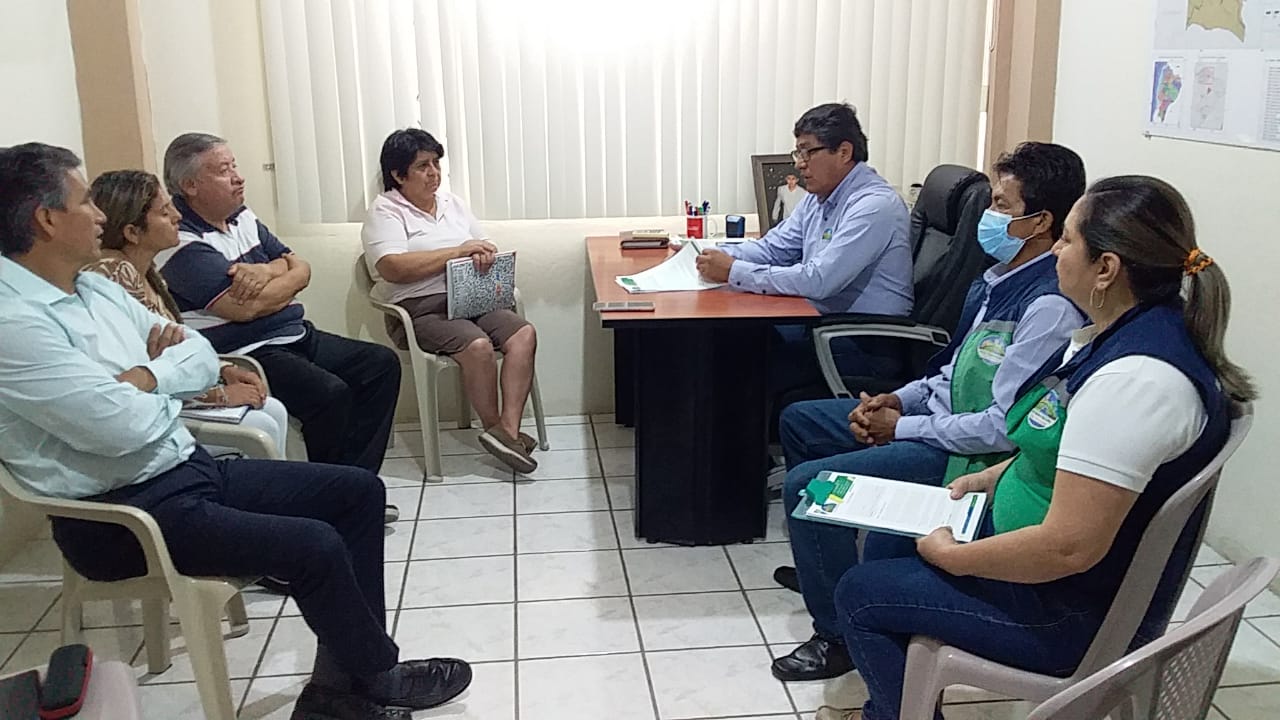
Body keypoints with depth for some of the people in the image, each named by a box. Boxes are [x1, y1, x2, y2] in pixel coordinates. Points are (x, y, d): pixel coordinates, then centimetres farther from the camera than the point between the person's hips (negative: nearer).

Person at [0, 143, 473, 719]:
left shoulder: (95, 288, 10)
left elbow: (203, 357, 12)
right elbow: (124, 427, -26)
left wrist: (147, 377, -9)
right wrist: (166, 390, -4)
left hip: (191, 467, 10)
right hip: (122, 512, -10)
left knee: (359, 490, 2)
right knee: (315, 546, -24)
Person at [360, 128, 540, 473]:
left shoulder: (451, 202, 18)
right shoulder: (384, 212, -2)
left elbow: (484, 246, 21)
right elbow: (393, 268, -18)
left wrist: (484, 254, -7)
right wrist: (458, 251, -16)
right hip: (419, 309, -6)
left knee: (524, 334, -20)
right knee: (477, 346, -31)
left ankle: (508, 428, -24)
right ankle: (494, 428, -11)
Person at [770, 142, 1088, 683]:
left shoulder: (1050, 306, -25)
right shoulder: (1001, 277, 4)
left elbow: (1005, 426, -27)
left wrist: (902, 427, -17)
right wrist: (898, 399, 1)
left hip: (970, 456, -10)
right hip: (938, 413, 10)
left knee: (807, 484, -21)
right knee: (797, 421, 19)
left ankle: (838, 634, -2)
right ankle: (824, 562, 35)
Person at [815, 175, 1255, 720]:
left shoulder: (1134, 378, -32)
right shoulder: (1116, 332, 1)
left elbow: (1069, 548, -32)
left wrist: (952, 556, -19)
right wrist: (991, 477, 8)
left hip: (1078, 612, -10)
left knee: (860, 594, -3)